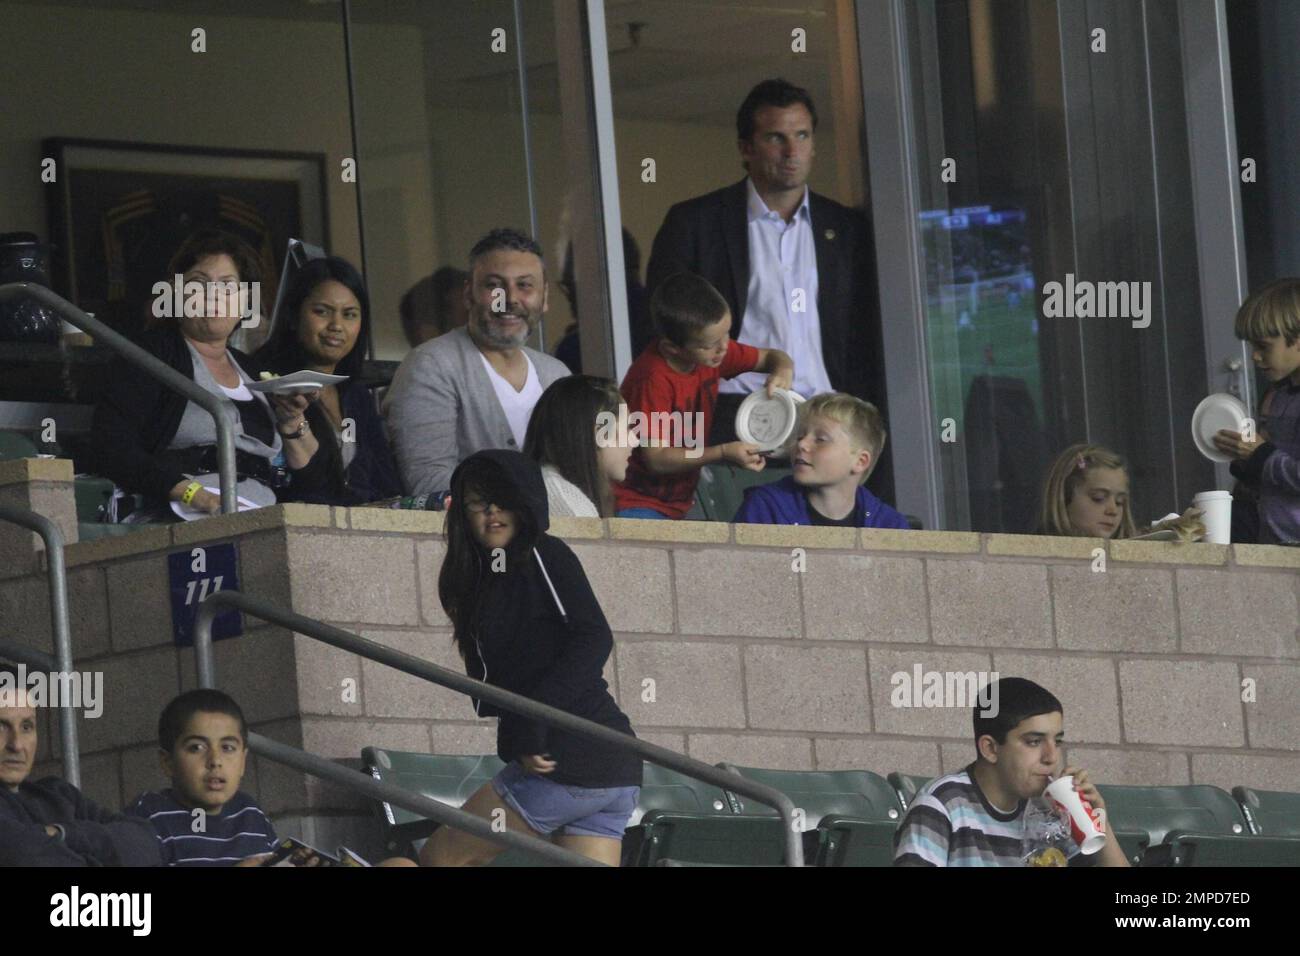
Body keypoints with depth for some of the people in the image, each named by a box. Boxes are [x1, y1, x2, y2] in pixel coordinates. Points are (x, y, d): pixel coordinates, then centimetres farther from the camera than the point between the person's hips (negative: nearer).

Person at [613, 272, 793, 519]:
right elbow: (656, 459, -20)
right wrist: (723, 453, -27)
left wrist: (782, 371, -10)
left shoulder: (712, 350, -1)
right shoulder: (653, 379, -23)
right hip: (637, 505, -7)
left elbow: (772, 357, 14)